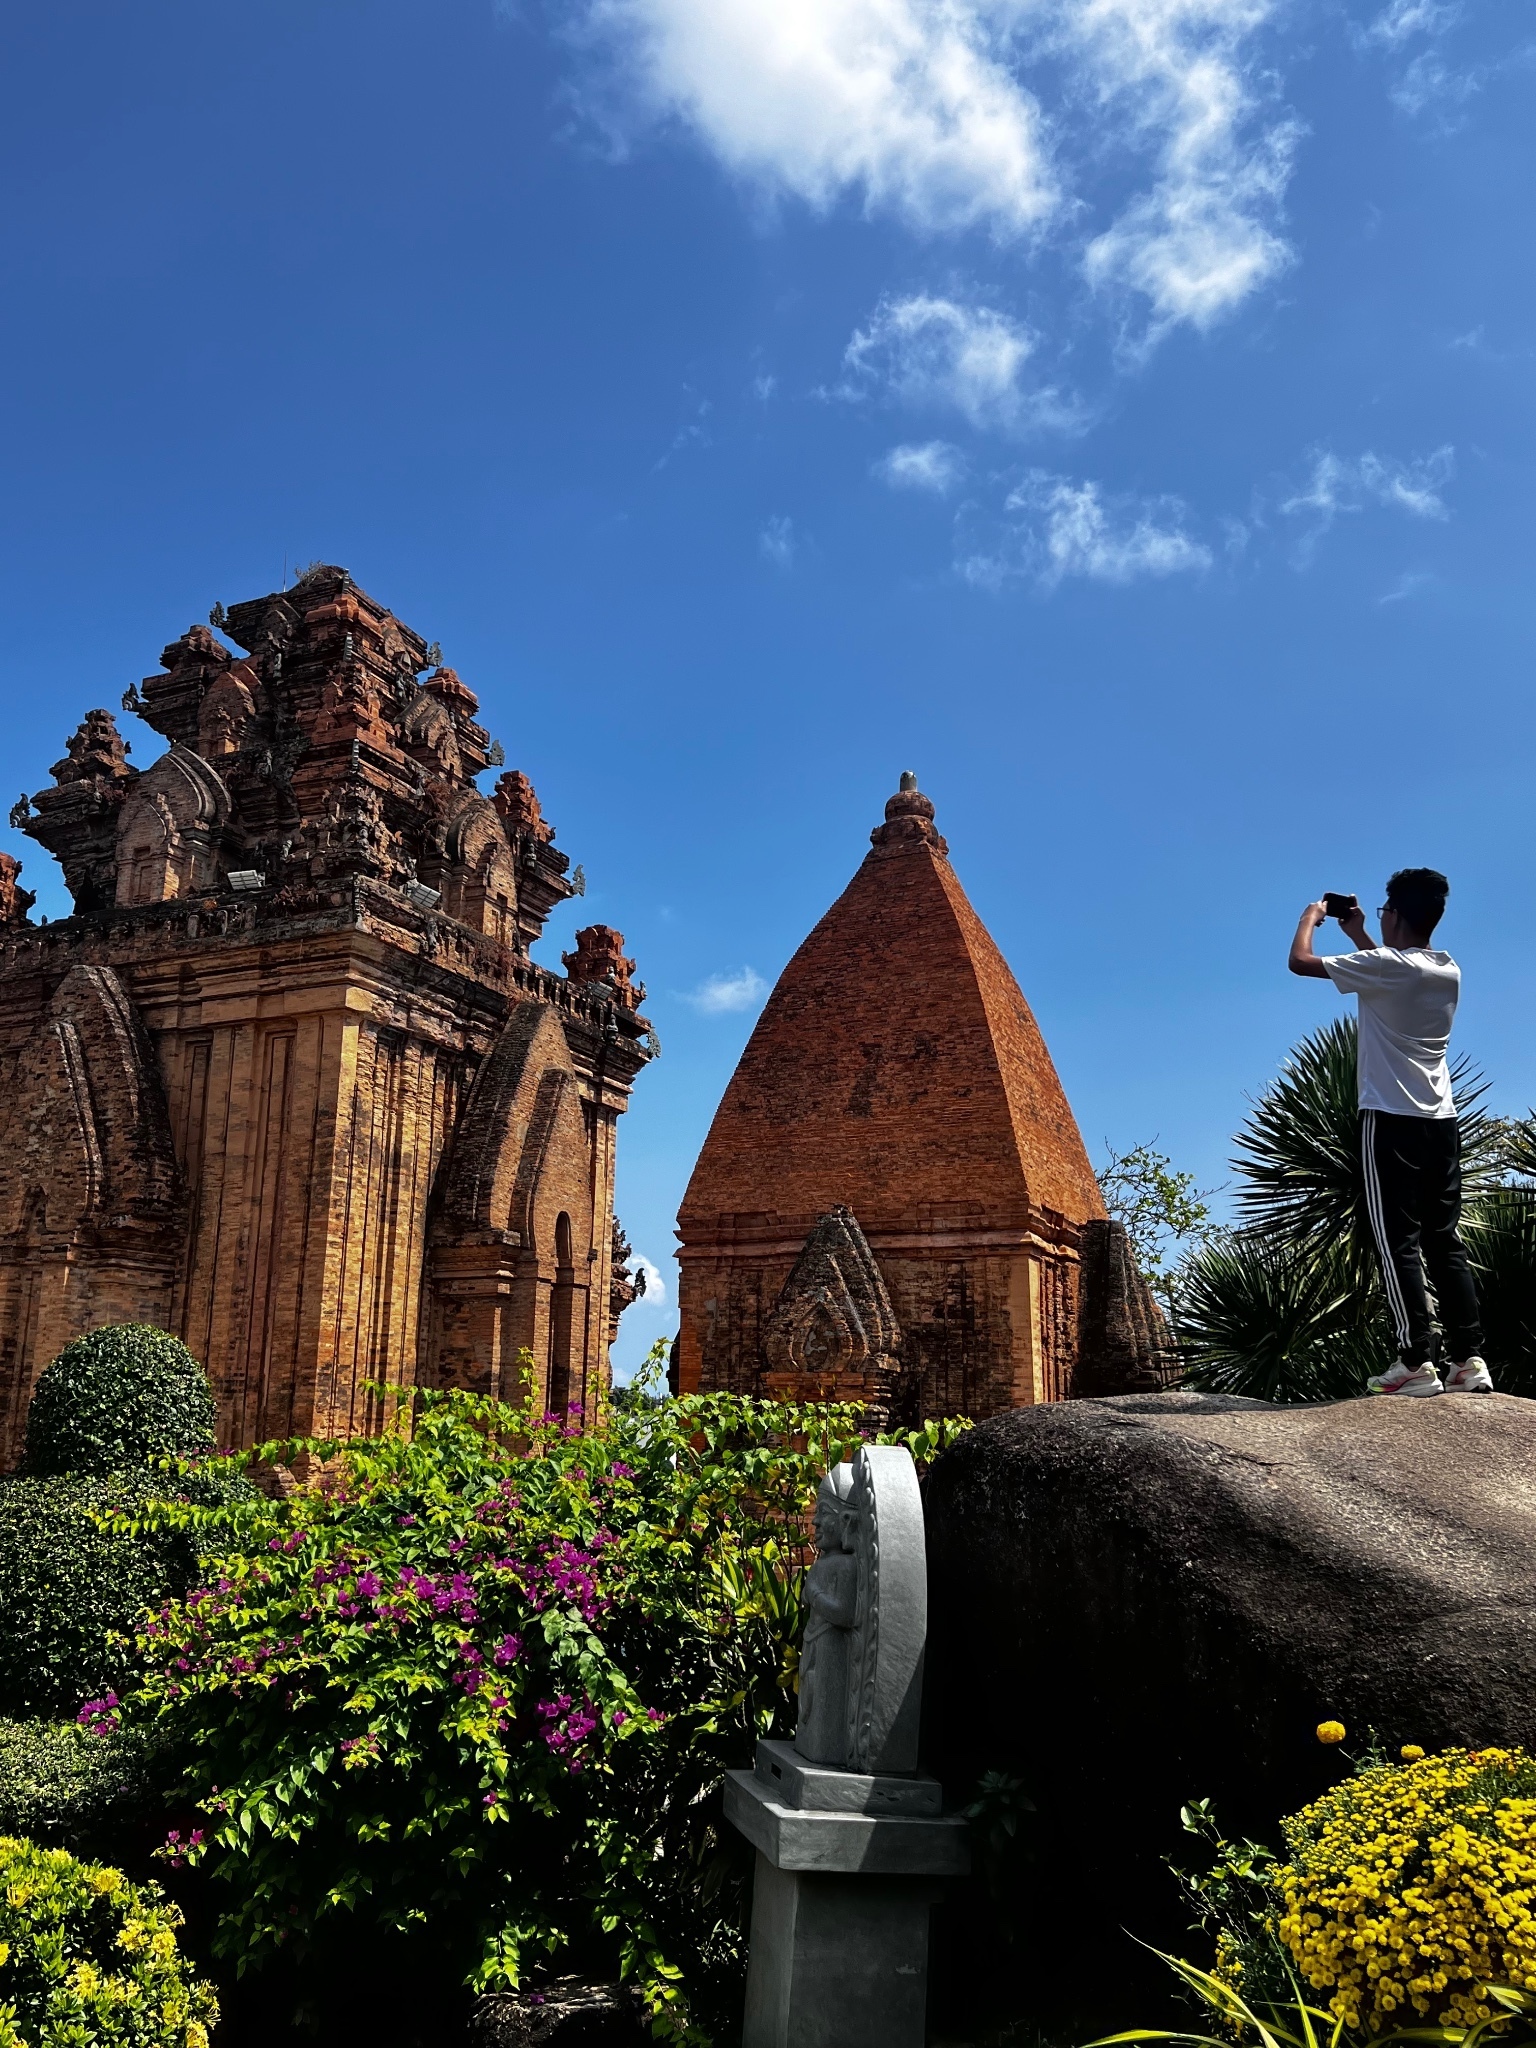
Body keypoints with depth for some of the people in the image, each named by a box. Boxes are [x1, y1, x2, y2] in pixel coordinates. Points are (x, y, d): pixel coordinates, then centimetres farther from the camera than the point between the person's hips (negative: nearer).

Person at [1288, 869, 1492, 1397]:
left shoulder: (1383, 965, -12)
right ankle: (1469, 1359, 6)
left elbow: (1299, 961, -7)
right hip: (1442, 1122, 7)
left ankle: (1417, 1363, -7)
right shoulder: (1448, 971, 10)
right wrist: (1359, 935, 34)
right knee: (1445, 1240, 8)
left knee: (1398, 1242, -5)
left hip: (1391, 1121, -7)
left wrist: (1311, 916, 10)